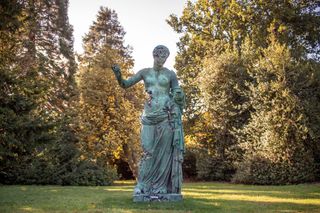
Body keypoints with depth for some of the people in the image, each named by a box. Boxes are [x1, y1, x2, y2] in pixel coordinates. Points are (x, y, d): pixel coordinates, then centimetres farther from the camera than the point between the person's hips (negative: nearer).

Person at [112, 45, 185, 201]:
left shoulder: (171, 74, 5)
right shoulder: (145, 72, 9)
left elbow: (178, 97, 8)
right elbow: (125, 84, 3)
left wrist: (179, 97, -16)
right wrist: (118, 74, -16)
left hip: (167, 115, -1)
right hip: (150, 115, 1)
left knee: (164, 150, -3)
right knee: (148, 150, -4)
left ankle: (160, 186, 3)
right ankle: (143, 185, 3)